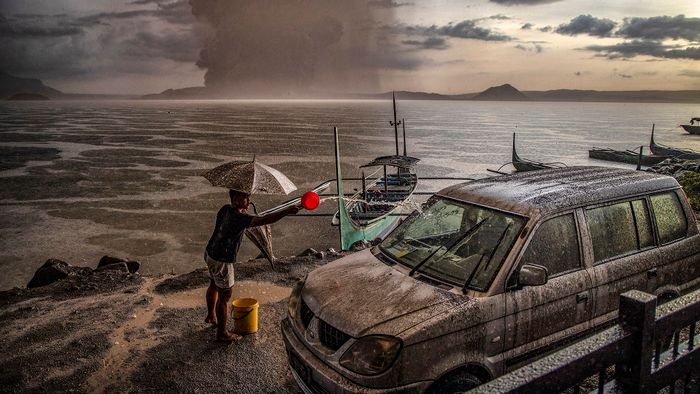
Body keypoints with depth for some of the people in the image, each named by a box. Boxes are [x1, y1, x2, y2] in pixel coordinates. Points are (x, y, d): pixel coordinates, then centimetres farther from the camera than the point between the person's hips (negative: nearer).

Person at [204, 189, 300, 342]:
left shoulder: (225, 209, -3)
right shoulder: (238, 218, -30)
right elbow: (264, 220, -40)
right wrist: (287, 211, -40)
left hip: (210, 253, 10)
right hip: (221, 262, -10)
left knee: (214, 286, 29)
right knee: (225, 297, 5)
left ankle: (211, 316, 51)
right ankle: (222, 333, 19)